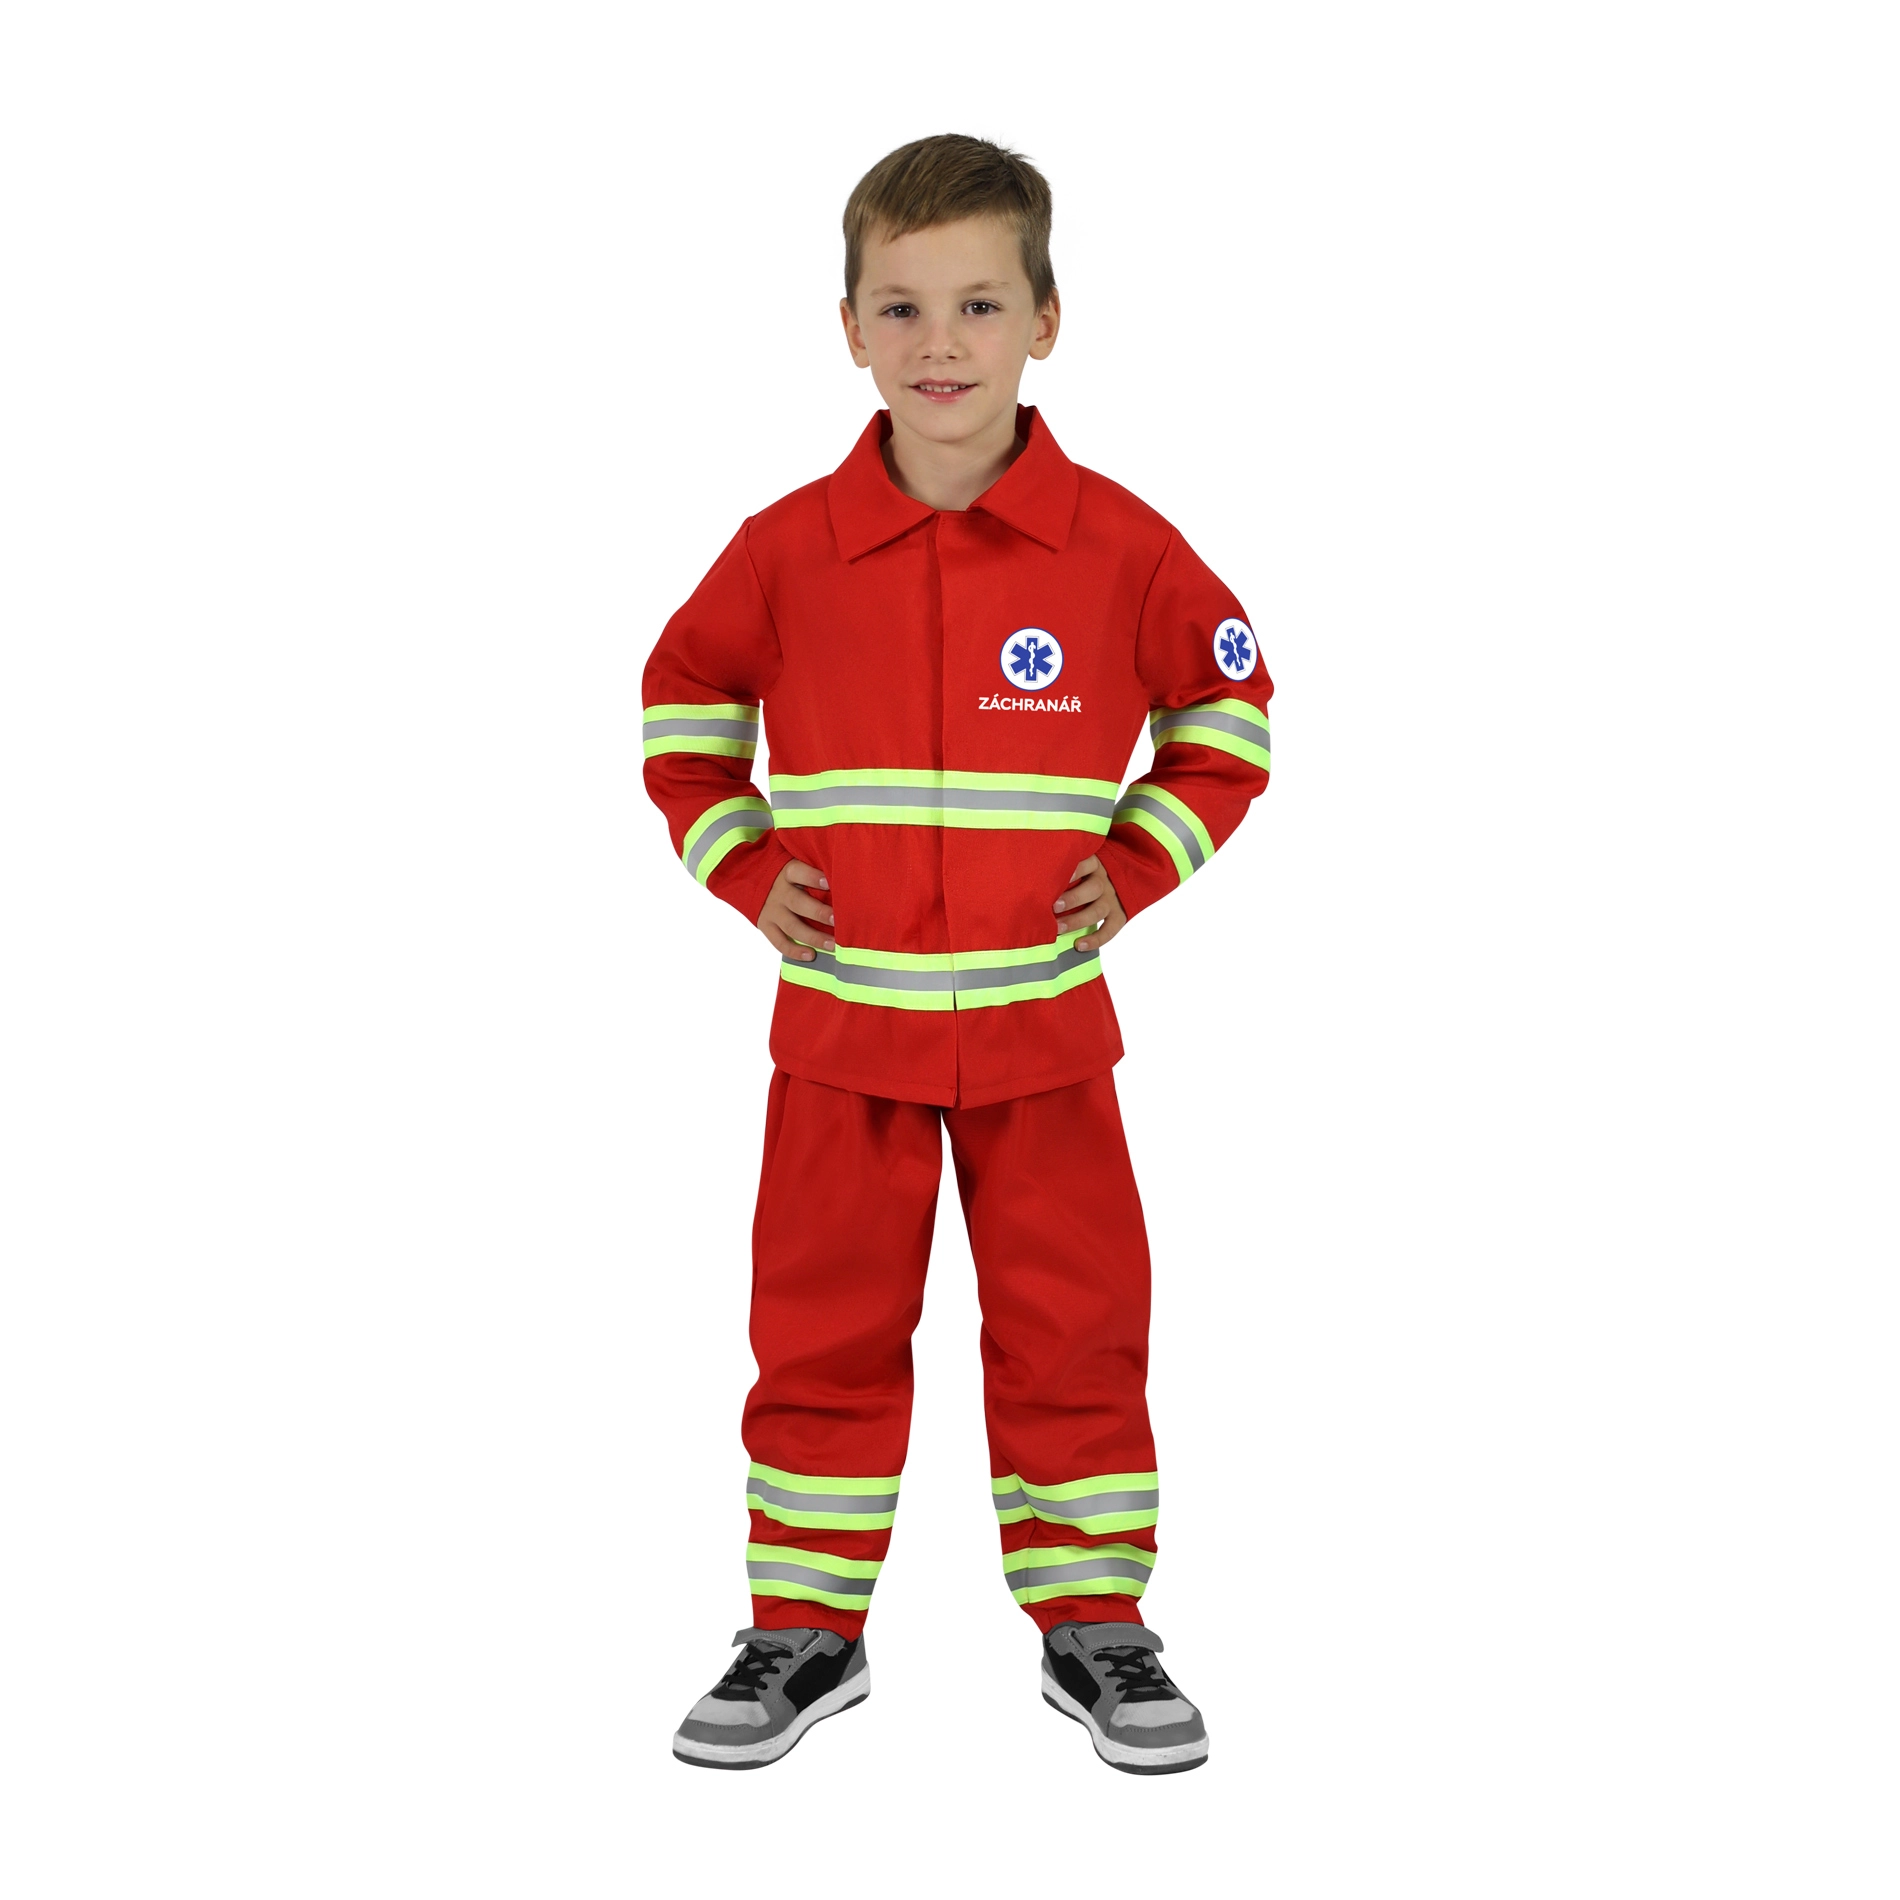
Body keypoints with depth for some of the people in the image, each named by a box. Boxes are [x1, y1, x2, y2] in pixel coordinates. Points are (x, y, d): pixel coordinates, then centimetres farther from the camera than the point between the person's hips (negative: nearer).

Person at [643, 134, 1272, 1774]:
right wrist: (739, 865, -1)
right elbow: (686, 696, 10)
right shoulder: (789, 548, -5)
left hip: (1042, 1025, 0)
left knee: (1075, 1327, 7)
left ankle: (1094, 1624, 22)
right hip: (842, 1021, 1)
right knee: (823, 1330, 8)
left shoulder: (1117, 545, -6)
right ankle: (806, 1633, 22)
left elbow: (1230, 700, 7)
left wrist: (1142, 862, -2)